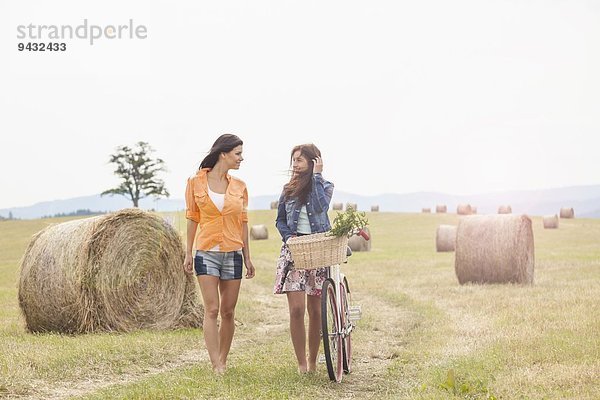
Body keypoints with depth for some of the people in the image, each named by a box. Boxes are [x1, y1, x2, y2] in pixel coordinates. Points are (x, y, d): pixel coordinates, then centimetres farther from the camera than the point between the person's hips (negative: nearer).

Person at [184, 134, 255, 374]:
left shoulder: (239, 187, 6)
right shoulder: (196, 182, -1)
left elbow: (243, 223, 10)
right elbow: (192, 219, 3)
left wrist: (247, 257, 9)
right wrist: (188, 253, 1)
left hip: (233, 254, 3)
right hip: (206, 253, -3)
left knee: (228, 312, 5)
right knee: (212, 310, -9)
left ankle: (223, 361, 17)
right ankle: (216, 367, -10)